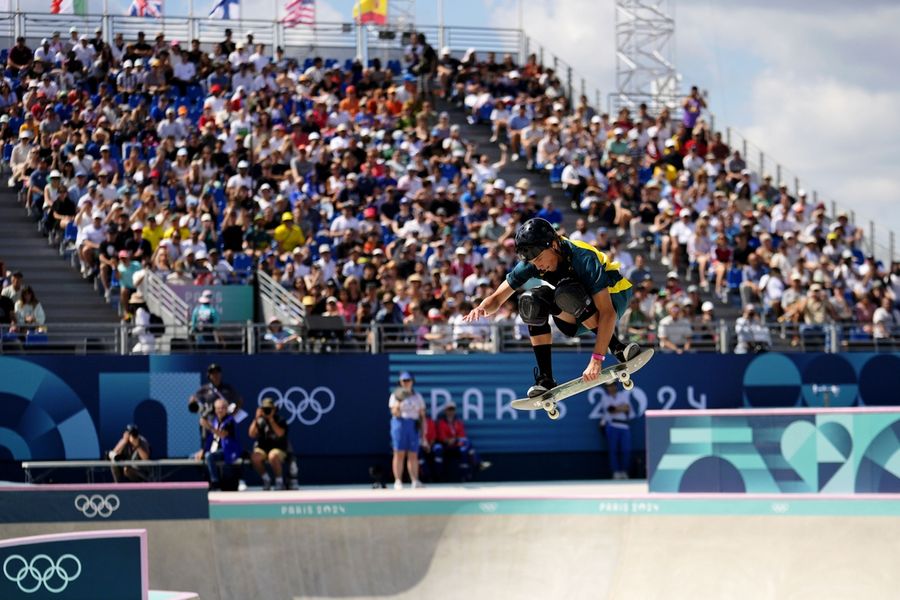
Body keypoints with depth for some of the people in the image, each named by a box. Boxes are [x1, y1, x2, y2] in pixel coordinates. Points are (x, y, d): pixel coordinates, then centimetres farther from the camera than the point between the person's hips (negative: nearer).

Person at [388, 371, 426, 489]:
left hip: (414, 426, 3)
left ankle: (415, 481, -3)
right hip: (400, 424, -3)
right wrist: (398, 403, -23)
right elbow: (395, 413, -5)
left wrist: (423, 430, 4)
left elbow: (422, 414, 12)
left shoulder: (417, 396, 14)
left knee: (413, 455, -1)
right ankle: (398, 481, -8)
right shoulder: (395, 396, 5)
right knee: (399, 454, -7)